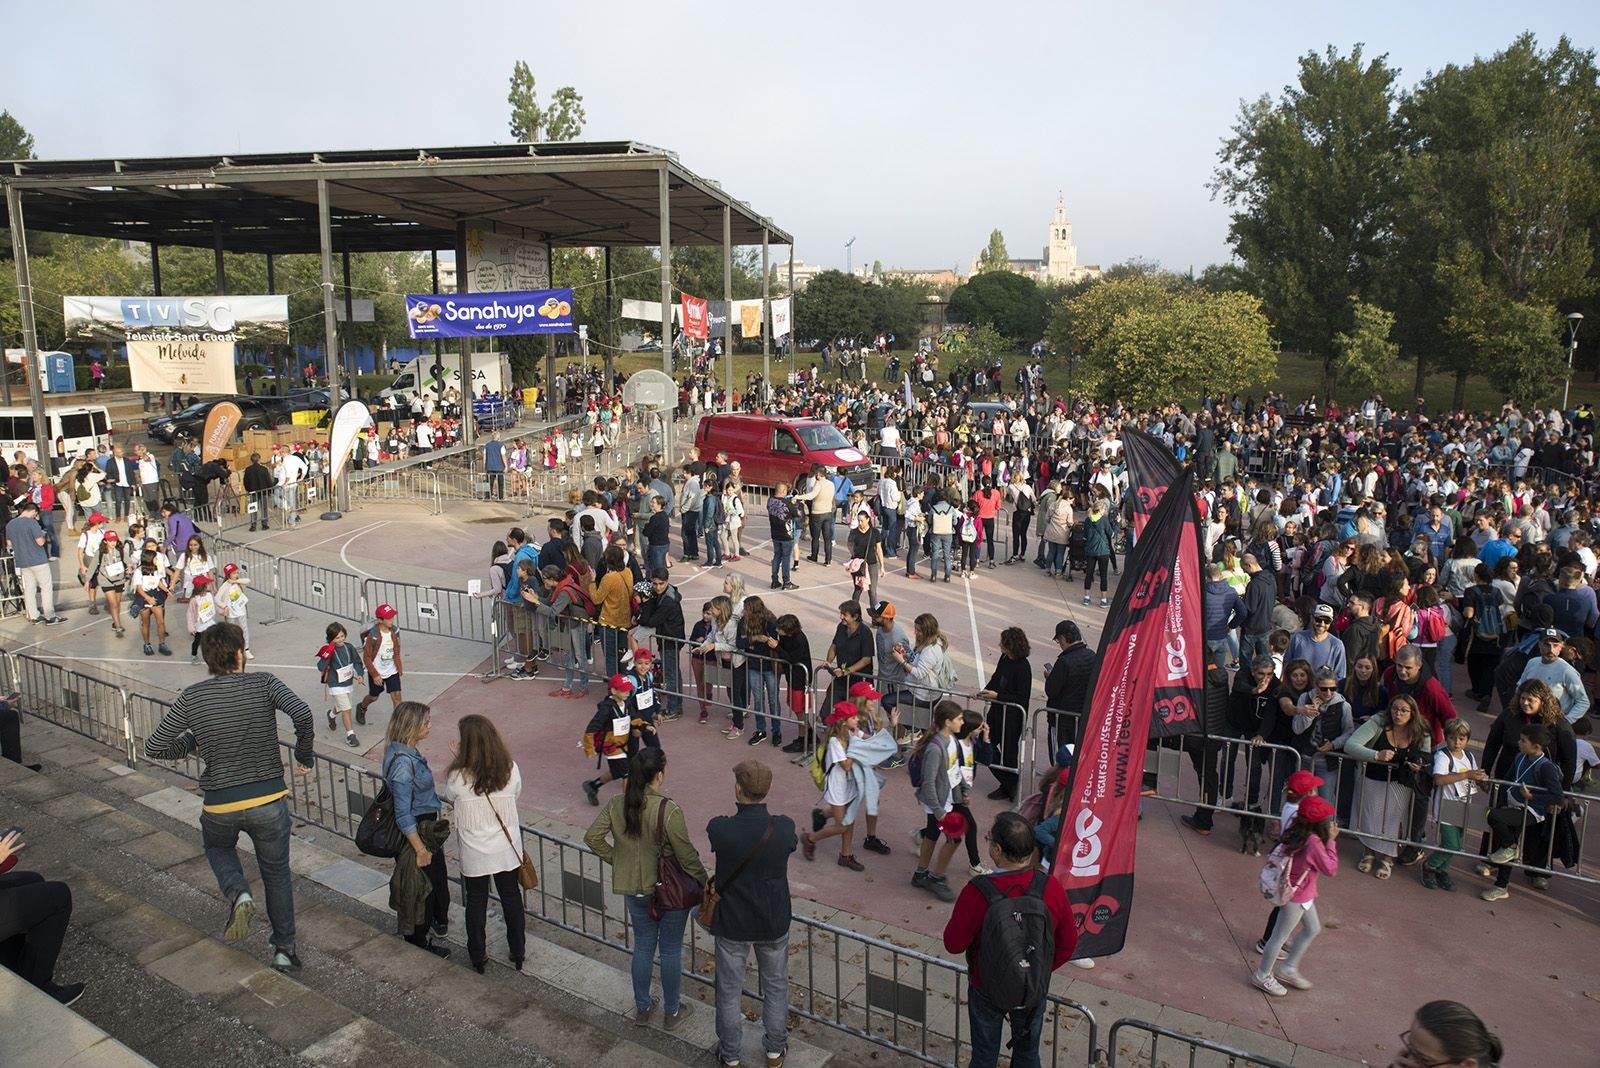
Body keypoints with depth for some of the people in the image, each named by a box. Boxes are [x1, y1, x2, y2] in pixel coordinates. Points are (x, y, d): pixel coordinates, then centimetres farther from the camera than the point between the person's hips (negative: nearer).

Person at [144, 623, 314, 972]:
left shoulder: (192, 697, -4)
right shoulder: (263, 684, -10)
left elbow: (154, 747, -3)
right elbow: (302, 713, -26)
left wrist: (190, 743, 16)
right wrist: (304, 757, -10)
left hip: (219, 805, 1)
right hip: (268, 801, -1)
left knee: (218, 849, 34)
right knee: (277, 873, 18)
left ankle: (238, 893, 6)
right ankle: (284, 950, 23)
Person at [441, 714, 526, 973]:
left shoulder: (457, 776, -22)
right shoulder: (511, 769, -16)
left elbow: (449, 797, 0)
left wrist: (458, 760, 1)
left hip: (474, 853, -2)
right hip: (507, 849, 2)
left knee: (476, 901, 19)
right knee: (511, 897, 19)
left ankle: (478, 955, 34)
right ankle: (518, 952, 33)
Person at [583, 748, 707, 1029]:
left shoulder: (617, 805, -10)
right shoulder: (668, 810, -26)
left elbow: (593, 838, -3)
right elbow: (686, 855, -20)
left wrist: (617, 860, 7)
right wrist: (704, 881, -4)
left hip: (634, 890, 5)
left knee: (642, 947, 22)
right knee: (670, 951, 14)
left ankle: (642, 1008, 36)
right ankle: (672, 1012, 30)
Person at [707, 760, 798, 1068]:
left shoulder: (719, 829, -27)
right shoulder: (784, 829, -21)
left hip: (731, 925, -1)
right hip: (774, 924, 1)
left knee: (729, 991, 20)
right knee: (775, 987, 23)